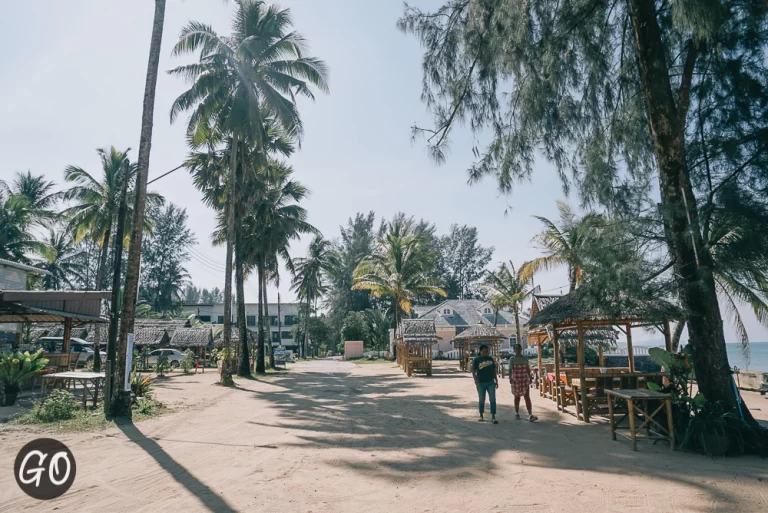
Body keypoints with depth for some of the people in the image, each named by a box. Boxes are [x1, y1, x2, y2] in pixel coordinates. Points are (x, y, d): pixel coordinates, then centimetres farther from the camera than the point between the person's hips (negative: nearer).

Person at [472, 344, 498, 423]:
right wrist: (475, 379, -22)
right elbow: (473, 372, -6)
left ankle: (493, 417, -3)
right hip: (481, 383, -2)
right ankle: (481, 416, 24)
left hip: (491, 382, 2)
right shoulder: (476, 360, -2)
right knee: (481, 400, 9)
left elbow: (494, 370, 14)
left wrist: (496, 381, 13)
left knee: (493, 399, -6)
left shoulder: (491, 359, 8)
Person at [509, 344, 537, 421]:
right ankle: (517, 413, 25)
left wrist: (530, 378, 15)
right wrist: (510, 378, -32)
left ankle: (530, 415, -12)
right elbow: (510, 369, -17)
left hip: (525, 380, 2)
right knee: (517, 397, 11)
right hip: (516, 380, -2)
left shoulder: (525, 359, 4)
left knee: (527, 397, -7)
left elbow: (528, 370, 14)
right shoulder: (512, 359, -6)